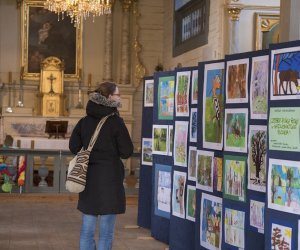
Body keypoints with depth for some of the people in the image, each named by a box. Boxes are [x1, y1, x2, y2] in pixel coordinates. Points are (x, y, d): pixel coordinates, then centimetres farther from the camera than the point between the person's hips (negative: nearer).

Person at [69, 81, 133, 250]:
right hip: (109, 178, -5)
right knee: (106, 232, 2)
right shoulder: (115, 121, -11)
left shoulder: (85, 121, 4)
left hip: (89, 178, 5)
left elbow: (74, 147, 7)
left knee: (87, 230, 11)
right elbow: (127, 152, -9)